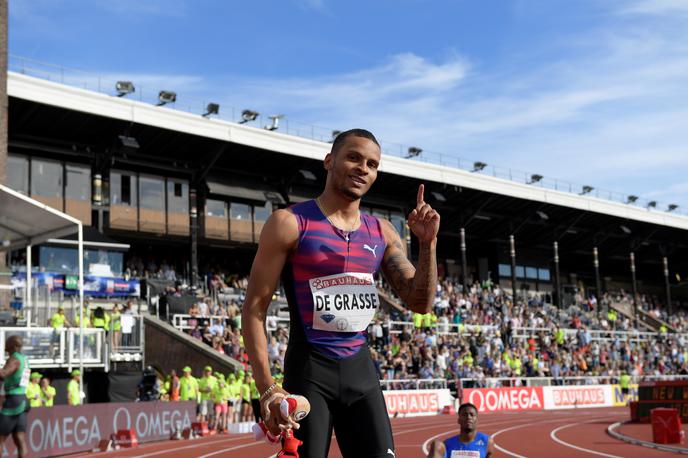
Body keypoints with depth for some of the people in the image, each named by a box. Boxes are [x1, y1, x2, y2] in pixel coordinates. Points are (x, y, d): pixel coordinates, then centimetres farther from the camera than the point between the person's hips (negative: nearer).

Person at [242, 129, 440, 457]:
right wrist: (267, 388, -16)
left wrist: (427, 244, -6)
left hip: (361, 369, 5)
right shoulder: (290, 223, -7)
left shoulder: (382, 232, 9)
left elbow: (420, 303, 9)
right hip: (309, 371, -5)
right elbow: (254, 309, -8)